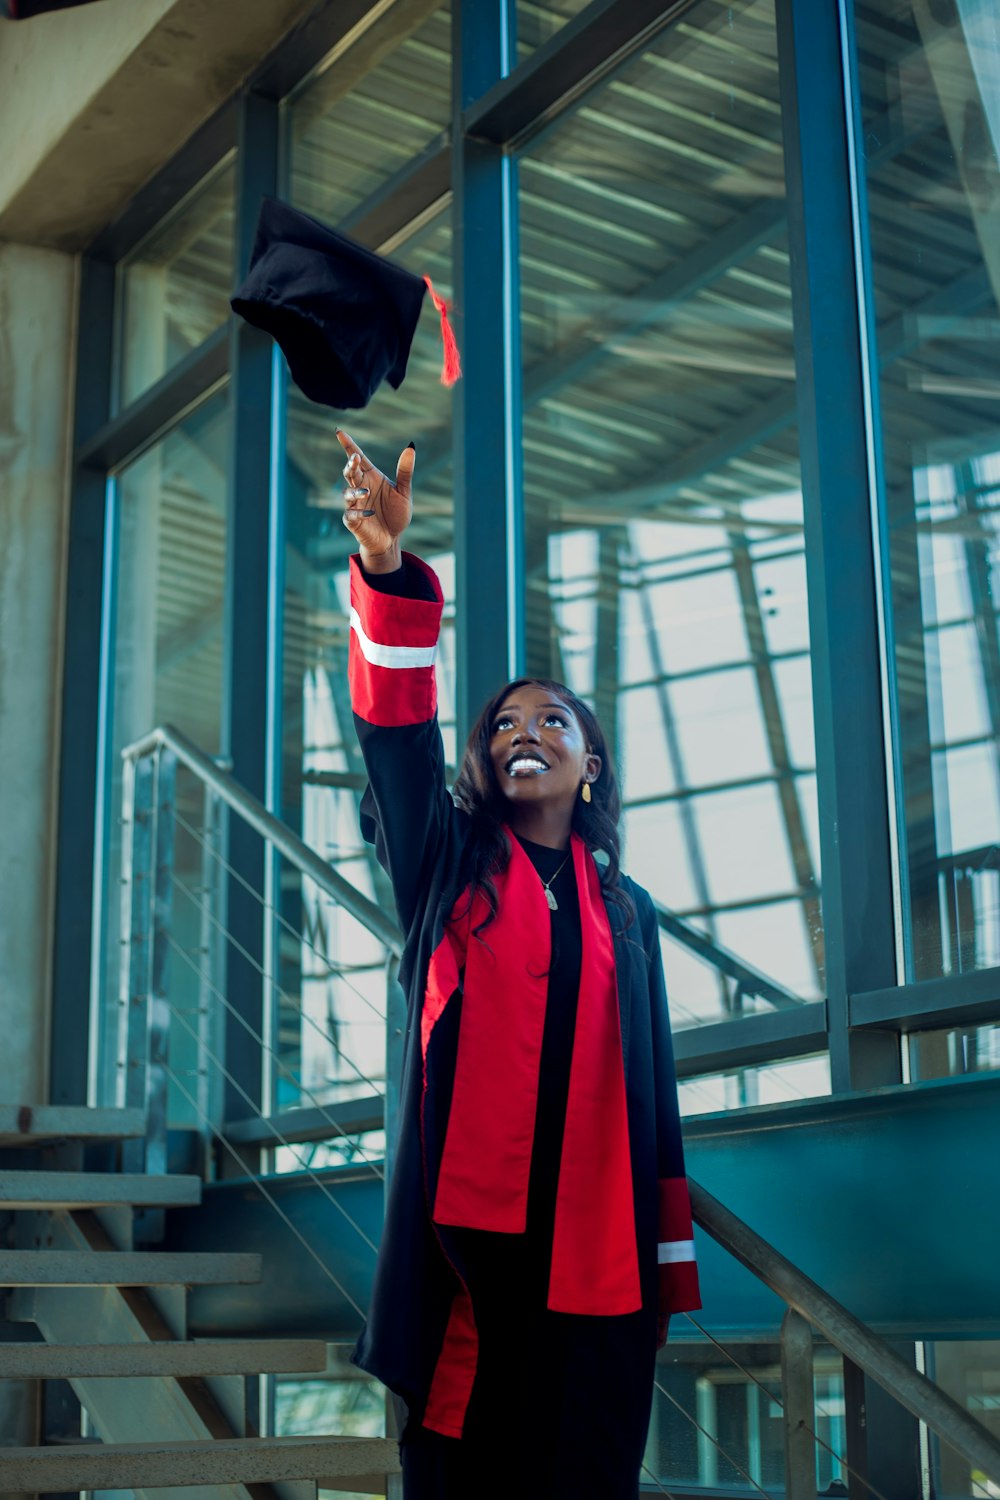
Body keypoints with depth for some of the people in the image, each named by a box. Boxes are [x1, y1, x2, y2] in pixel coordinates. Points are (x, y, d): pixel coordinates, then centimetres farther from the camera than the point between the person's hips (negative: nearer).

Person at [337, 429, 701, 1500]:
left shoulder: (627, 912, 16)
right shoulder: (446, 869, 11)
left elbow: (652, 1090, 14)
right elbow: (396, 737, -6)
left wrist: (670, 1265, 8)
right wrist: (386, 566, -22)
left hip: (593, 1248, 2)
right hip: (463, 1222, -2)